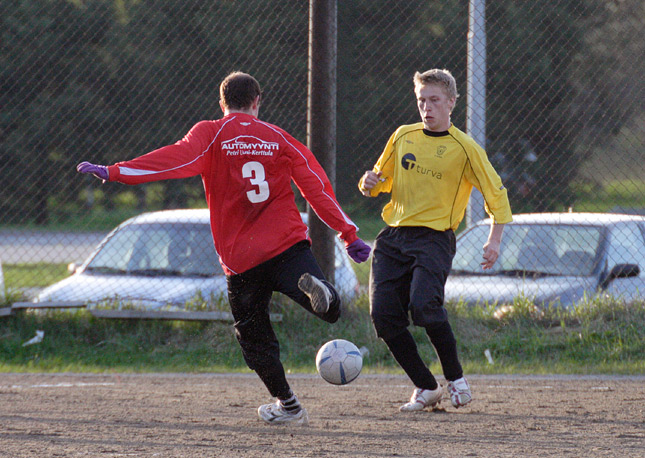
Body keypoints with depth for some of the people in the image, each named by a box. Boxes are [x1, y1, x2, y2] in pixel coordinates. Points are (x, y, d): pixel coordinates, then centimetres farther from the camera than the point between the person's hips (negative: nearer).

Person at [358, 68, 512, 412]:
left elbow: (496, 194, 4)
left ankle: (456, 379, -7)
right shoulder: (404, 136, 12)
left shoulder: (463, 148, 0)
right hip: (392, 237, 5)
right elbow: (381, 181, 23)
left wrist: (495, 239, -8)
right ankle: (426, 389, 4)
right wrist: (370, 183, -1)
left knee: (424, 305, -27)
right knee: (383, 314, -9)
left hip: (434, 238, -5)